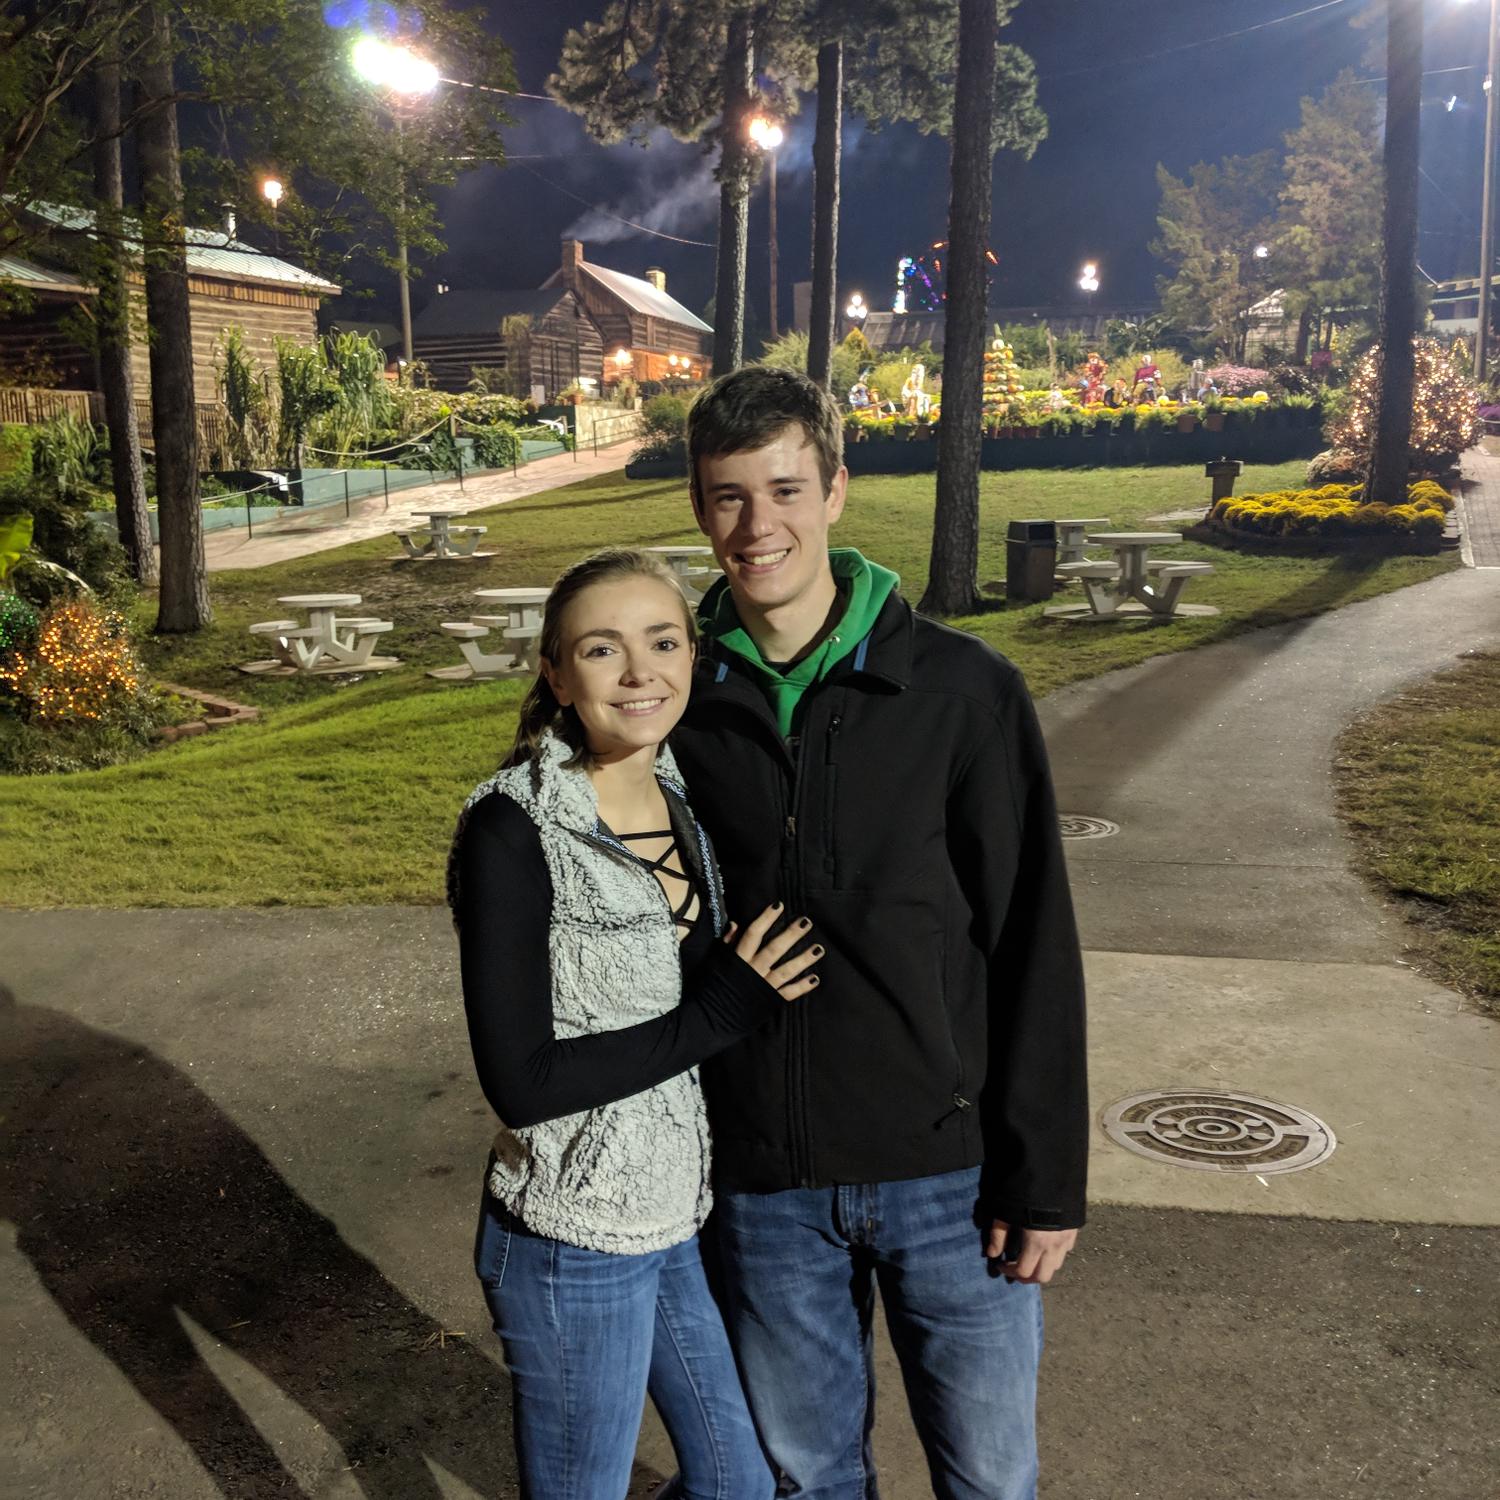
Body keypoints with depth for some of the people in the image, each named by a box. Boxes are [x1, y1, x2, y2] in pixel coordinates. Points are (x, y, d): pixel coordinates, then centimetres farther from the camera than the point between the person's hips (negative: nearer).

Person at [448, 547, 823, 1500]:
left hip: (691, 1212, 7)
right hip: (576, 1241, -7)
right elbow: (520, 1081, -23)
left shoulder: (685, 803, 1)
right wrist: (720, 1014, -20)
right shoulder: (514, 830, -20)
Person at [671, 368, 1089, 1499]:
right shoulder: (680, 704, -1)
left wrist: (1045, 1175, -7)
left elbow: (1033, 943, -6)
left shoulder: (962, 688, -8)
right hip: (765, 1186, 2)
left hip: (951, 1169, -1)